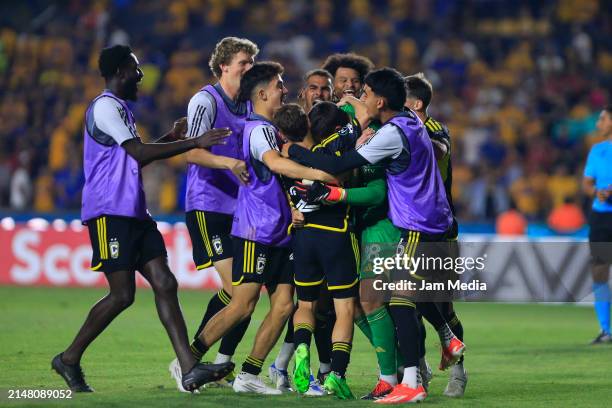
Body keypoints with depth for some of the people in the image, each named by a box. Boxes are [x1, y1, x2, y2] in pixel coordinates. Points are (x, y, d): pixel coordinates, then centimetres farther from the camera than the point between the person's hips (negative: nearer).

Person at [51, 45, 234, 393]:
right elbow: (139, 153, -19)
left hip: (134, 214, 10)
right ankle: (70, 359, 7)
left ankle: (190, 369, -9)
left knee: (165, 284, -2)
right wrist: (194, 143, -20)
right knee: (122, 295, -8)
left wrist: (171, 139, 24)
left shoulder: (120, 108, 22)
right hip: (110, 213, -9)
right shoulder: (106, 106, -10)